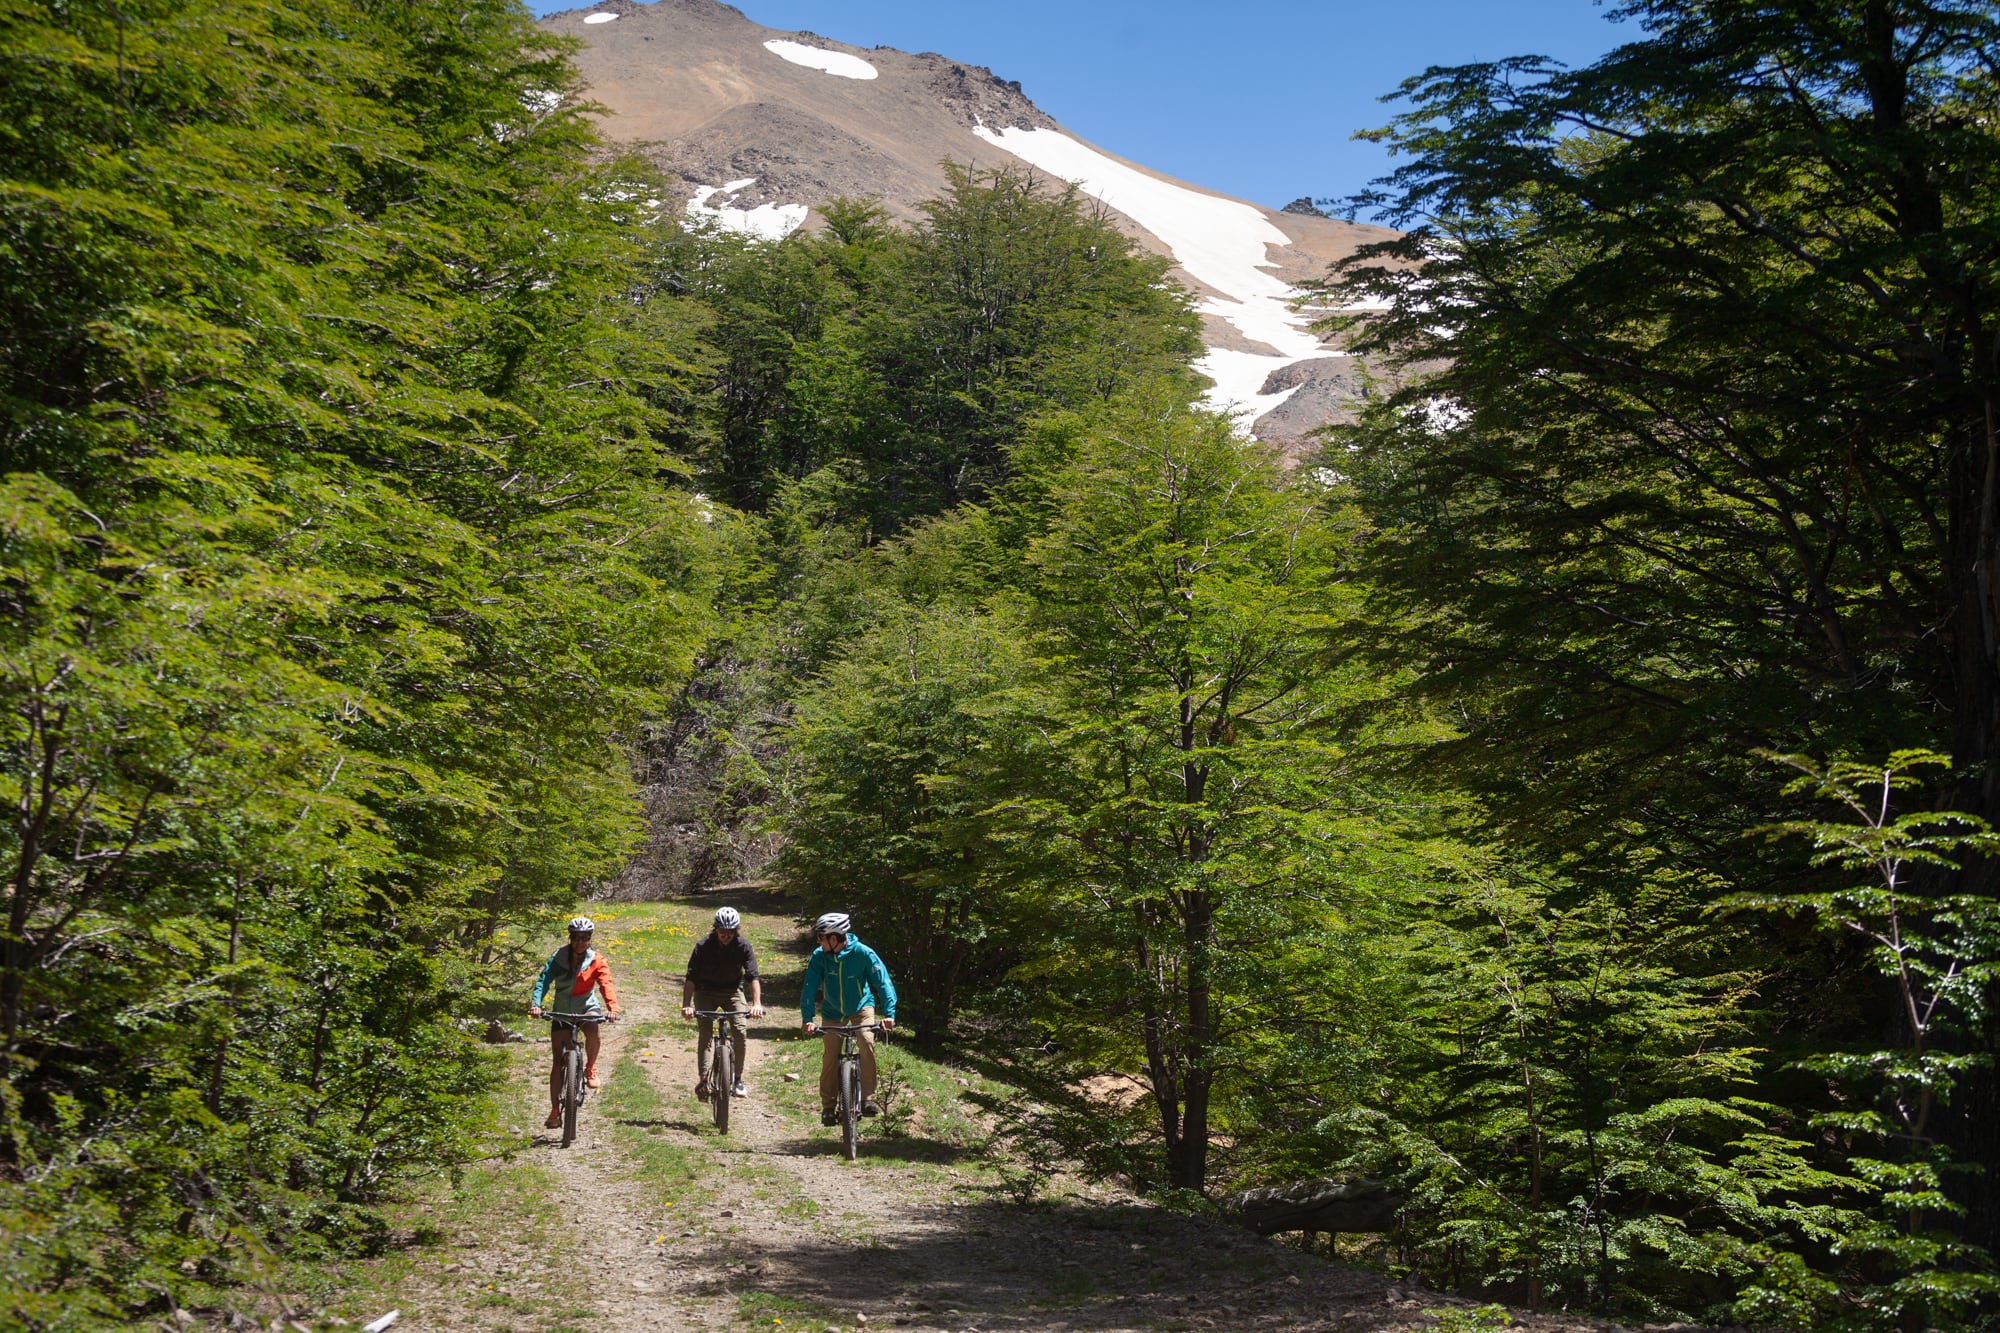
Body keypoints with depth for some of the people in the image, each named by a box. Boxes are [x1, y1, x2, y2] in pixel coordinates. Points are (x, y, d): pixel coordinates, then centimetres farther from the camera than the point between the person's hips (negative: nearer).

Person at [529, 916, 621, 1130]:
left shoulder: (596, 961, -13)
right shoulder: (558, 957, -11)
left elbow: (606, 984, -25)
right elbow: (544, 980, -22)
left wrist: (612, 1007, -44)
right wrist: (535, 1004, -40)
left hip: (587, 1007, -1)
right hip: (562, 1010, 1)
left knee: (592, 1031, -35)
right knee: (558, 1062, -2)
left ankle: (590, 1069, -7)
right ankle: (555, 1111, 7)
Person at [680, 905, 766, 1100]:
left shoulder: (743, 946, -18)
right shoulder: (704, 945, -21)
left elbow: (753, 976, -24)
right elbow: (691, 977, -24)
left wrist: (757, 1004, -39)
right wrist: (686, 1005, -37)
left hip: (732, 991, 1)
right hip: (706, 991, -1)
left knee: (739, 1031, -16)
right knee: (705, 1033, -17)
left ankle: (738, 1079, -3)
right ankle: (703, 1080, -14)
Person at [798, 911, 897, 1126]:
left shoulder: (863, 953, -26)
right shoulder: (819, 956, -20)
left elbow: (883, 982, -26)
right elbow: (809, 988, -22)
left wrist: (889, 1013, -38)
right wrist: (808, 1019, -34)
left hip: (861, 1006, -2)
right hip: (832, 1011, 2)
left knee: (867, 1043, -25)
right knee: (830, 1056, -3)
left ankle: (868, 1098, -17)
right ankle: (828, 1106, 14)